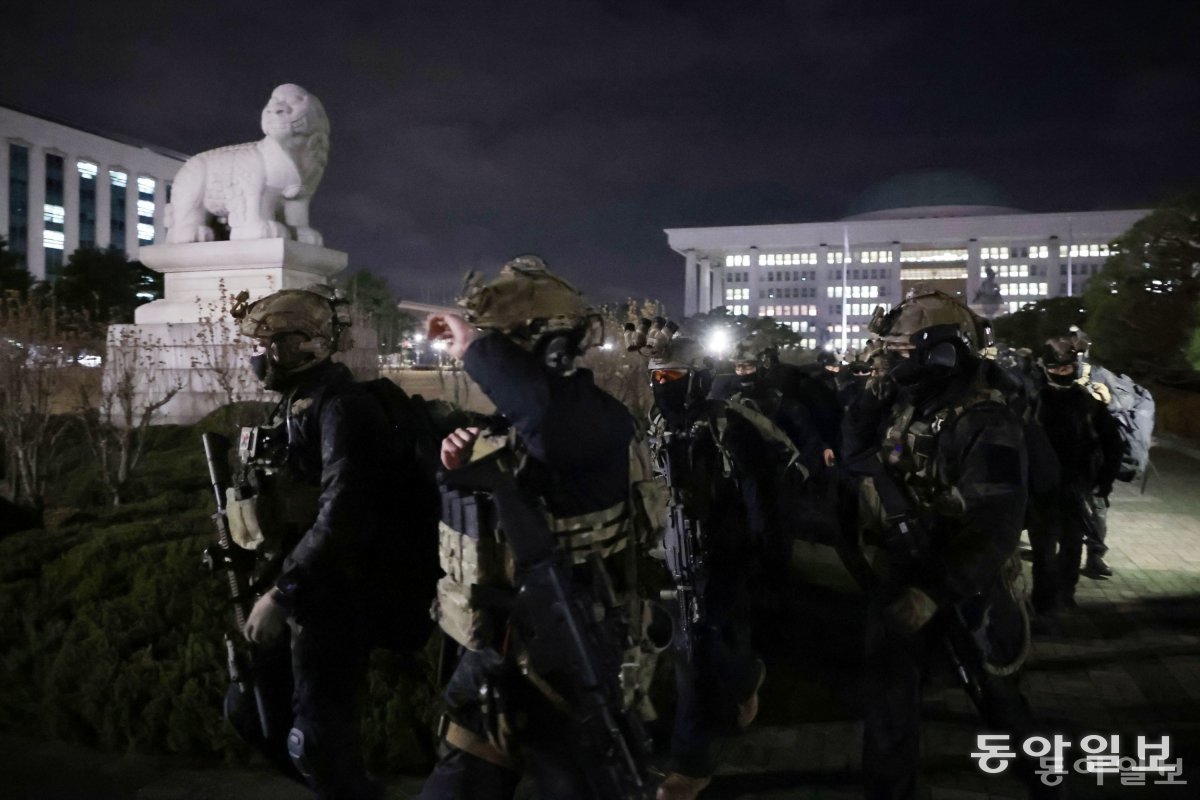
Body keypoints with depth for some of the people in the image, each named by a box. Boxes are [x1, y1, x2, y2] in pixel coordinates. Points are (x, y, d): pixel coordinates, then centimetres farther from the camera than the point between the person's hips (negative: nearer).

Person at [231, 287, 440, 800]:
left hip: (338, 594, -10)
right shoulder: (294, 405, 12)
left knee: (317, 738, -5)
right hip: (309, 586, 10)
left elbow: (344, 513, -28)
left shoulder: (340, 406, -19)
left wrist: (280, 594, -26)